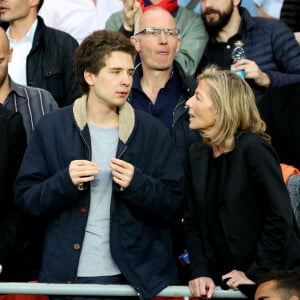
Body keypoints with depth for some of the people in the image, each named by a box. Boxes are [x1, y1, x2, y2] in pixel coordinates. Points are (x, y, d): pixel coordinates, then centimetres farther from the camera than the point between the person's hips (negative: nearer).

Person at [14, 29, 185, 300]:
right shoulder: (52, 128, 1)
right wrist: (66, 182, -17)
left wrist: (136, 184, -17)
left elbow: (173, 205, 0)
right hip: (68, 275, 0)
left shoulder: (153, 132, 2)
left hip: (135, 276, 0)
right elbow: (25, 198, 0)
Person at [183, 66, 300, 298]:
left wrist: (256, 273, -19)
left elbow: (280, 217, -19)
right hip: (223, 280, 6)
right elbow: (193, 221, 5)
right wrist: (200, 272, -8)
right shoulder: (199, 154, 6)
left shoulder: (254, 148, -14)